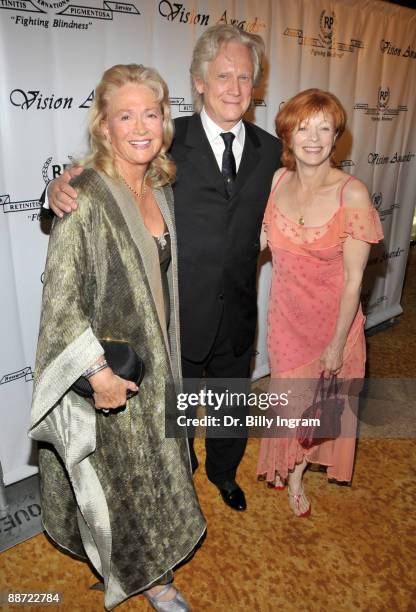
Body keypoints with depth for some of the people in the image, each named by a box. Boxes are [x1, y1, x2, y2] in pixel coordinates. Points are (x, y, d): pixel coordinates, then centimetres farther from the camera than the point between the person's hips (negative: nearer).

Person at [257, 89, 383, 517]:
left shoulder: (352, 194, -21)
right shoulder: (278, 180, -9)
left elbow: (354, 279, -17)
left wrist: (337, 344, -13)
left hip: (332, 316, -2)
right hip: (286, 313, 3)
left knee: (319, 398, 19)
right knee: (289, 394, 19)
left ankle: (296, 471, 48)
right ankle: (290, 469, 49)